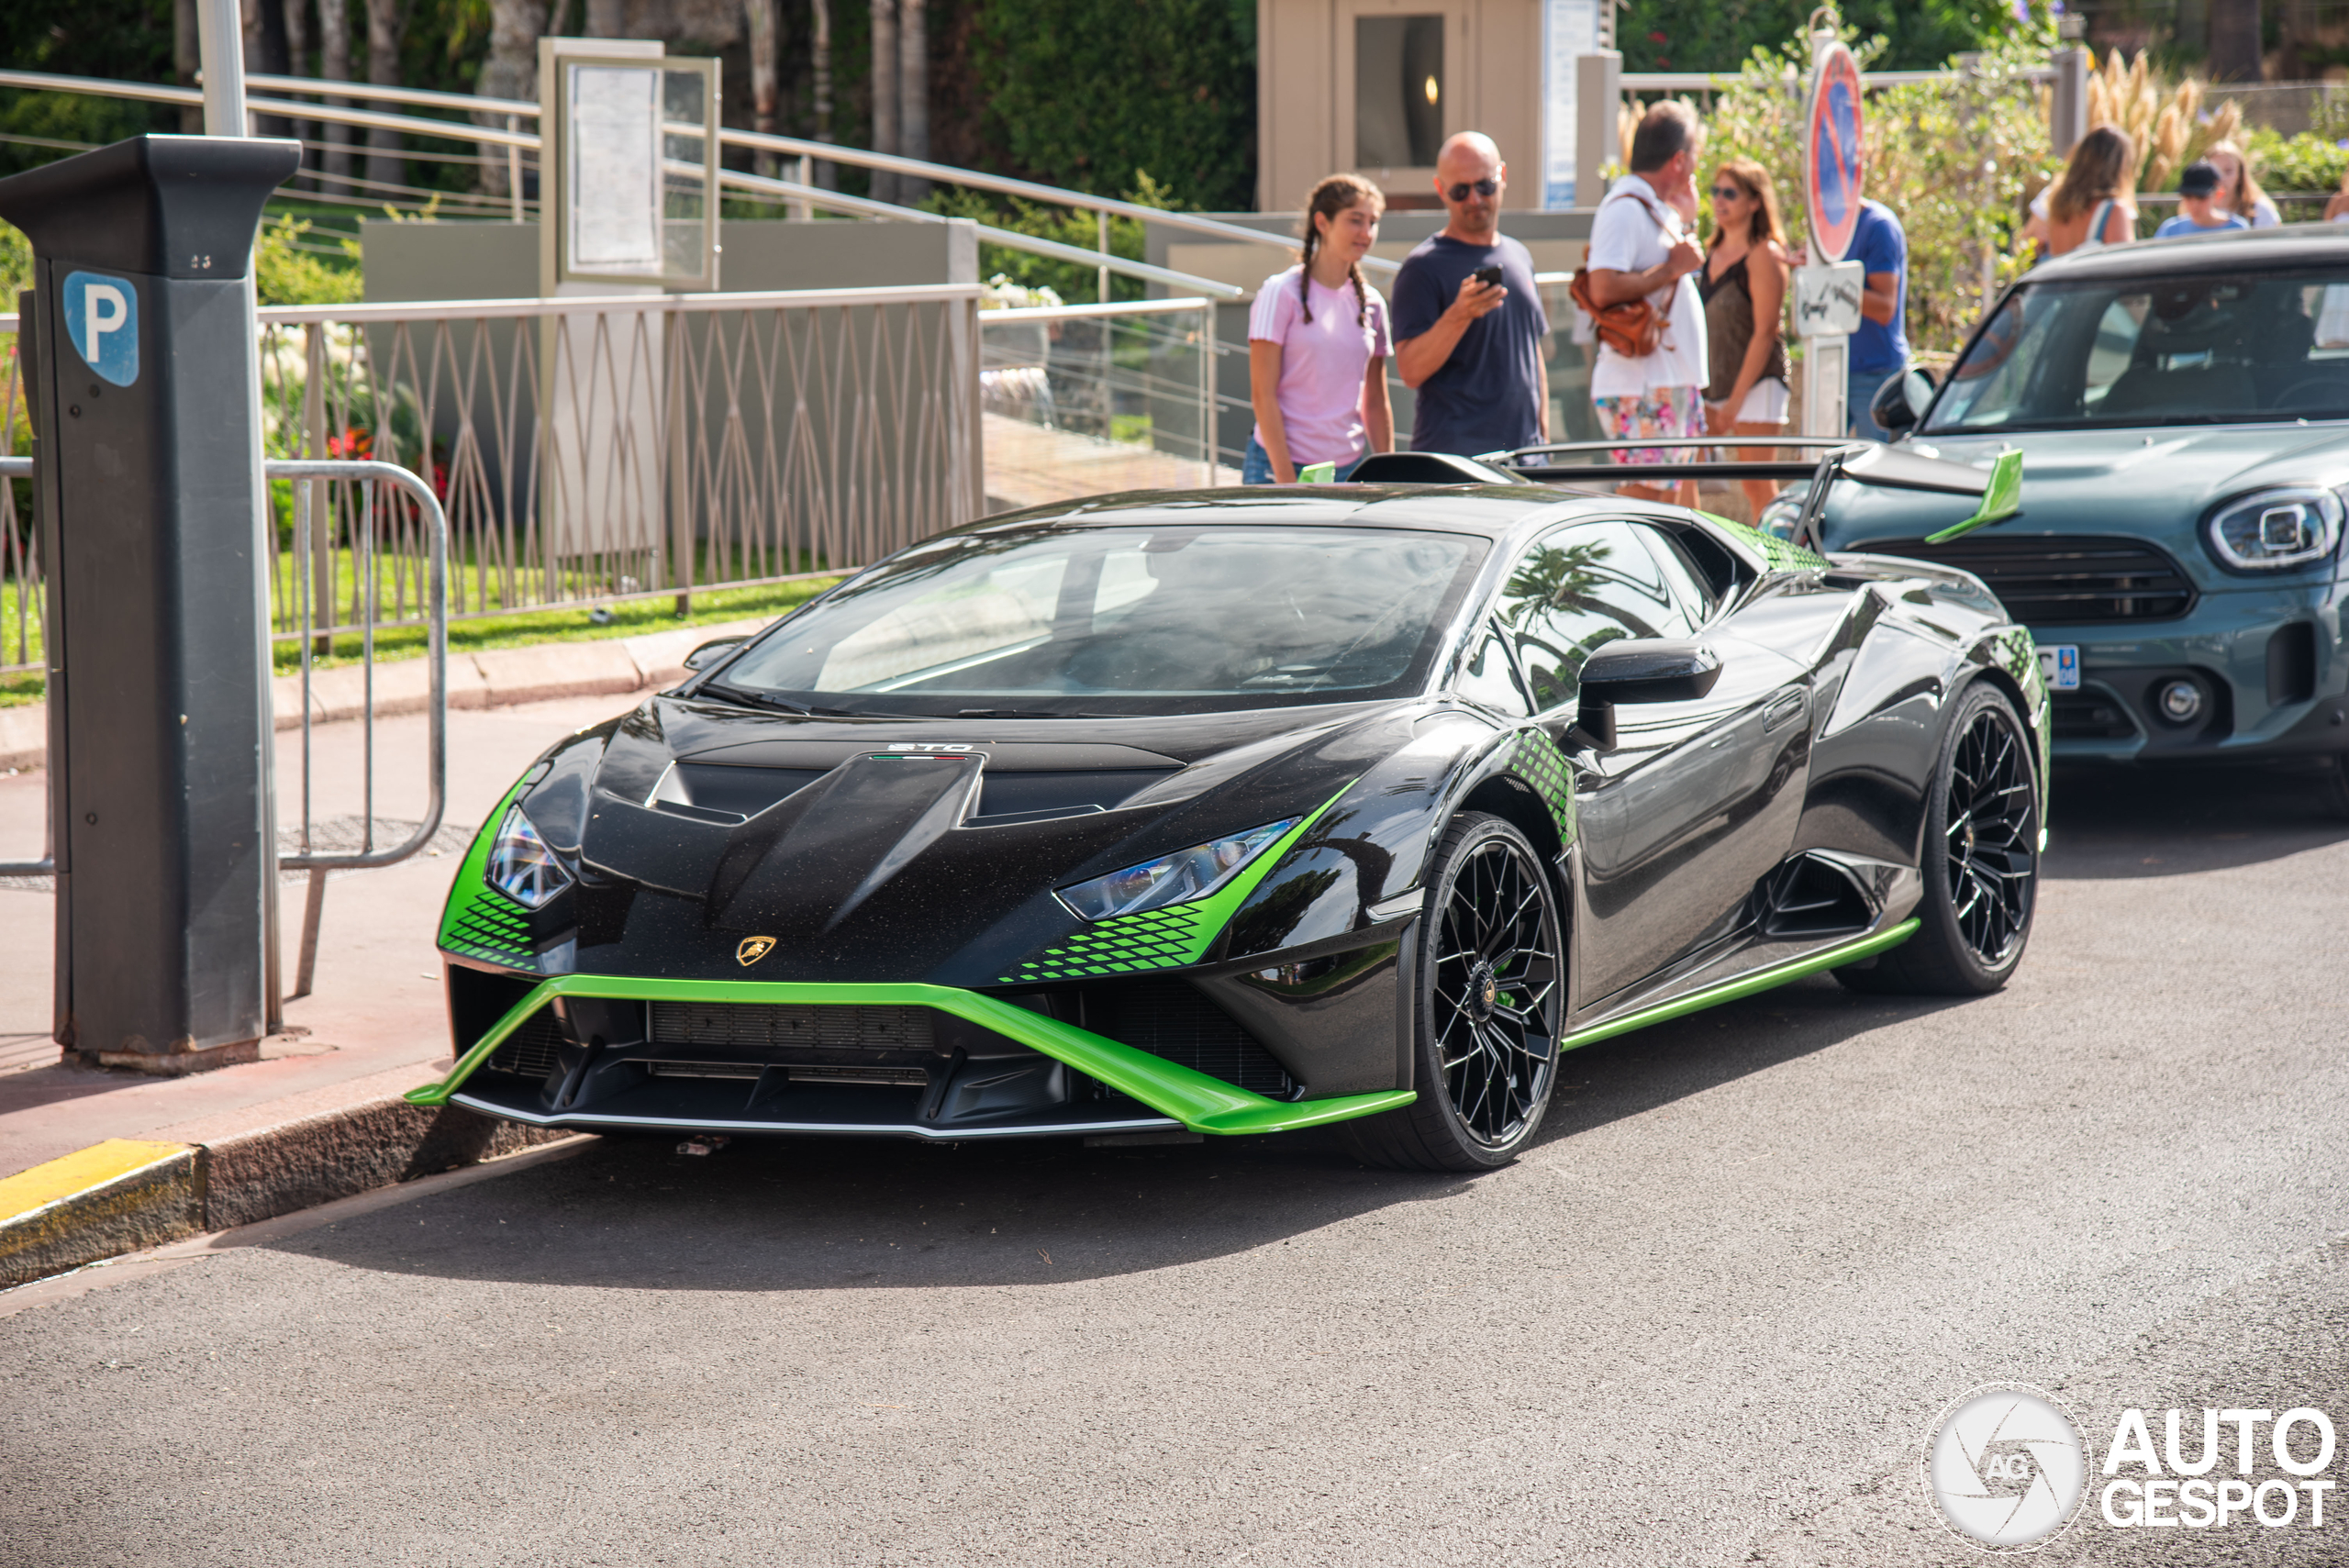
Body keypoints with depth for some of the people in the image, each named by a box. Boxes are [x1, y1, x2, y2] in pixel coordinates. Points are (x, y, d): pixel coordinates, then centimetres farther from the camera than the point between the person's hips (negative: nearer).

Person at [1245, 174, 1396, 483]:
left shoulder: (1371, 304, 11)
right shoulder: (1281, 293, -5)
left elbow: (1376, 404, 15)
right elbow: (1263, 394, -8)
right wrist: (1287, 481, -13)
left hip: (1350, 469, 5)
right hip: (1279, 467, -5)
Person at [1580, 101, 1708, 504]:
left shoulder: (1658, 210, 18)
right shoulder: (1624, 209, -13)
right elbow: (1603, 289, -25)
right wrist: (1673, 268, -15)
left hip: (1674, 387, 10)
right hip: (1641, 391, -10)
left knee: (1680, 501, 12)